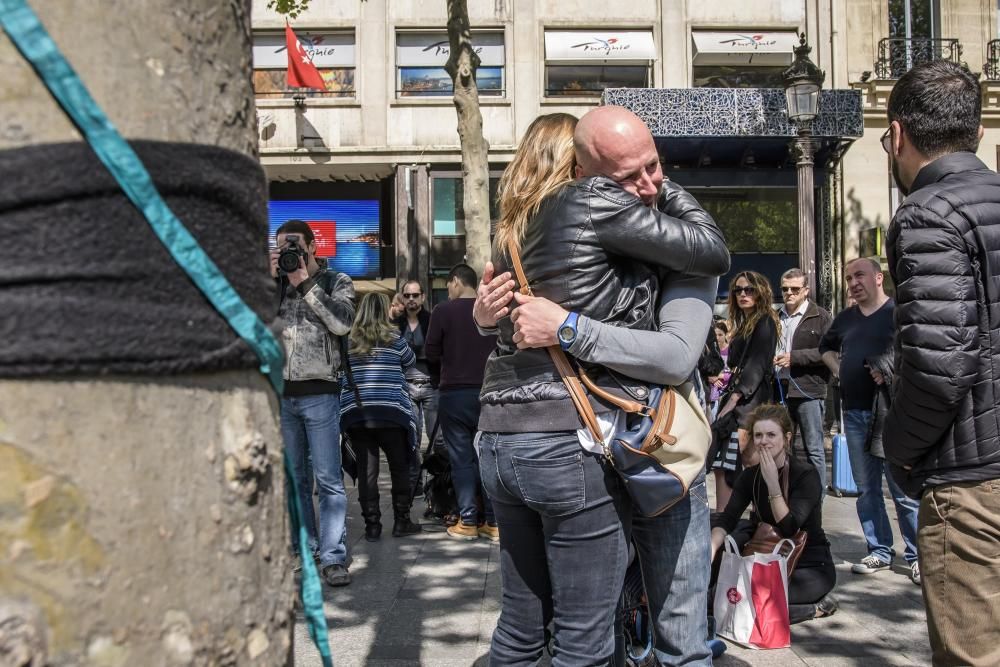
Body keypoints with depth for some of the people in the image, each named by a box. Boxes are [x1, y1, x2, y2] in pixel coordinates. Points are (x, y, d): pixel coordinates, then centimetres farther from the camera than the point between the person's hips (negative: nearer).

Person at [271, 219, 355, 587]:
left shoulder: (336, 282, 5)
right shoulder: (276, 283, 14)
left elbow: (341, 322, -13)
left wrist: (304, 283, -9)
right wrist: (269, 279, -5)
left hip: (319, 392, -4)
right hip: (282, 393, 4)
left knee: (328, 480, -4)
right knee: (294, 478, 11)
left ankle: (333, 557, -1)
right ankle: (303, 549, 22)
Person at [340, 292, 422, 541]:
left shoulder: (348, 340, 5)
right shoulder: (392, 337, -1)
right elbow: (410, 361, 14)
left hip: (354, 413, 2)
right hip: (390, 411, -2)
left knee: (366, 470, 4)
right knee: (399, 467, 10)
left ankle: (372, 525, 6)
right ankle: (401, 522, 15)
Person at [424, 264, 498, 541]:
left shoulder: (443, 311, -6)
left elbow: (431, 354, -2)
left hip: (455, 393, -3)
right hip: (488, 392, 3)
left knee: (462, 458, 4)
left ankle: (468, 521, 6)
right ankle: (493, 521, 10)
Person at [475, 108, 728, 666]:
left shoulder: (523, 219, 16)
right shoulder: (597, 200, -8)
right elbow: (715, 254, -4)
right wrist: (672, 193, 10)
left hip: (502, 439, 9)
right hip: (572, 443, -8)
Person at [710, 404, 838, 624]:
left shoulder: (806, 475, -18)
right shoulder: (750, 476, -2)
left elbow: (789, 528, -27)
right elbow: (727, 519, -13)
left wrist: (772, 483, -31)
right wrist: (711, 549, -31)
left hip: (812, 567, -6)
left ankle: (818, 608, -3)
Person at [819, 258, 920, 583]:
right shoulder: (844, 318, 14)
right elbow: (826, 346, 32)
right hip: (855, 412, 6)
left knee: (904, 488, -3)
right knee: (866, 488, 11)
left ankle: (917, 555, 9)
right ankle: (879, 551, 22)